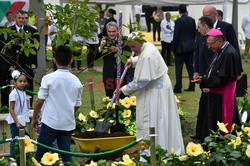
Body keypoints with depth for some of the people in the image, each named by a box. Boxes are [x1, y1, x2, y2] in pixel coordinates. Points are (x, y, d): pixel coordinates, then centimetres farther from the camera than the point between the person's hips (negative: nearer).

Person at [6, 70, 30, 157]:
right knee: (15, 141, -2)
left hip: (21, 121, 8)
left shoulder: (23, 93, 8)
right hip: (15, 121, -8)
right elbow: (11, 109, -16)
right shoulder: (13, 93, -16)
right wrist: (16, 122, -20)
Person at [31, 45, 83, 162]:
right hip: (68, 124, 4)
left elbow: (40, 101, -7)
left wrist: (34, 118, 6)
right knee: (66, 154, 7)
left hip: (50, 122, -4)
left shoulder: (49, 78, -9)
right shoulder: (76, 81, 4)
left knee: (40, 153, 5)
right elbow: (77, 105, 11)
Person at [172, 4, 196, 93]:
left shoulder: (178, 21, -14)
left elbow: (176, 36, -13)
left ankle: (178, 88, -2)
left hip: (181, 47, -6)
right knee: (190, 66, 11)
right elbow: (194, 33, 9)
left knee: (178, 67, -1)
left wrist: (173, 48, -5)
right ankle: (191, 86, 13)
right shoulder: (192, 20, 3)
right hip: (190, 47, 6)